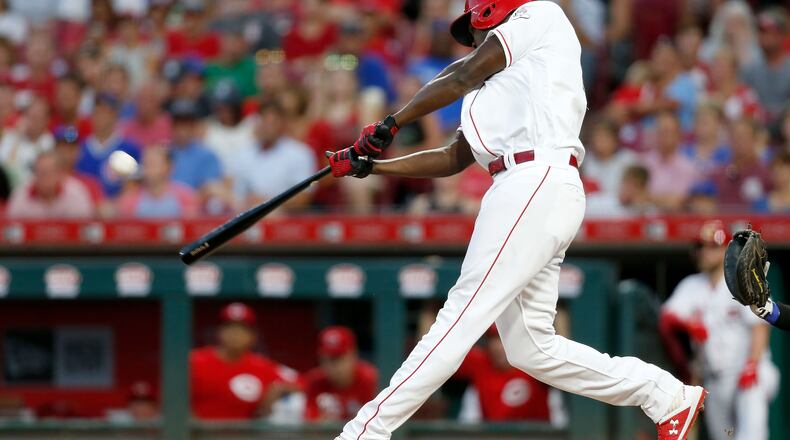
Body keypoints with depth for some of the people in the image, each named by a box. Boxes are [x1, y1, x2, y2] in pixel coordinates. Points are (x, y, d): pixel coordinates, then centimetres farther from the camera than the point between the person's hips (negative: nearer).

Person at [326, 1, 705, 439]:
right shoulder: (503, 83, 32)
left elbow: (462, 78, 4)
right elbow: (452, 158, 27)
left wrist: (392, 123, 11)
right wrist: (369, 165, 21)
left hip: (537, 185, -9)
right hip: (527, 193, 9)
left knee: (462, 316, -13)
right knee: (531, 347, 5)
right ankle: (666, 396, 9)